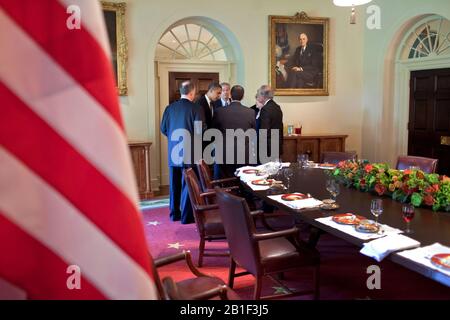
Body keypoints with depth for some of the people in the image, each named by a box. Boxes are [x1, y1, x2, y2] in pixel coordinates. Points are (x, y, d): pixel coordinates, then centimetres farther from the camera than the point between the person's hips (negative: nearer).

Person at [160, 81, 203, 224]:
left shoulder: (170, 108, 2)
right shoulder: (196, 108, -12)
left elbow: (163, 129, 6)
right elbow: (199, 131, -15)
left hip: (173, 151, 5)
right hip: (189, 152, -4)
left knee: (175, 184, 14)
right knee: (187, 184, 4)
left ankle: (175, 213, 24)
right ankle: (186, 216, 9)